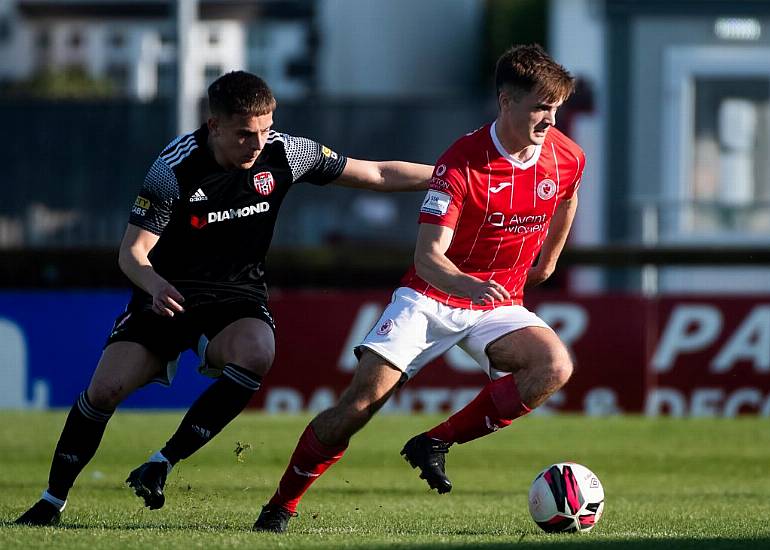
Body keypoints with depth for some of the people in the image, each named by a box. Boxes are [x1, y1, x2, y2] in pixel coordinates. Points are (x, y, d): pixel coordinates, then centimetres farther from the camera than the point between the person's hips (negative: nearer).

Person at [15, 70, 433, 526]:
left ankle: (164, 462, -22)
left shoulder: (283, 154, -10)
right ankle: (53, 499, 6)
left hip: (238, 297, 1)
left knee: (256, 354, -33)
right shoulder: (174, 169, -18)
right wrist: (155, 285, -38)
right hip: (170, 295, -1)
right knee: (106, 389, -16)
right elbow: (133, 252, -16)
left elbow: (378, 174, -1)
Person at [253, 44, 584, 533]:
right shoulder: (462, 162, -21)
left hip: (499, 306, 4)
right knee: (365, 396, -17)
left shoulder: (567, 158, -6)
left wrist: (548, 262, 30)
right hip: (431, 297, -4)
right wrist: (464, 283, -47)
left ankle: (437, 443, -15)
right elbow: (428, 257, -27)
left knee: (555, 367, -27)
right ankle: (280, 507, -2)